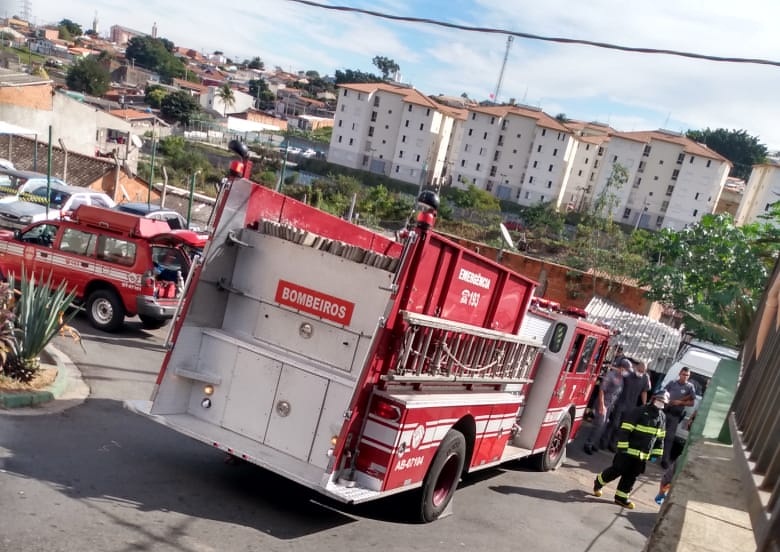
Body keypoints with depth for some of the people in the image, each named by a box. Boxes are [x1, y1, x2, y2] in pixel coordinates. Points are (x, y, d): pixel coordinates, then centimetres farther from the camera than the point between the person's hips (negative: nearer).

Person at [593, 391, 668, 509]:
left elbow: (660, 438, 16)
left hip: (643, 455, 6)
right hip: (629, 450, -6)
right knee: (617, 471, 2)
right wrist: (623, 447, -18)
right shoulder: (639, 411, -14)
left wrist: (656, 453, 12)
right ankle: (598, 482, 25)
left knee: (631, 476, 10)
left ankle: (621, 497, 21)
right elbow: (625, 430, -16)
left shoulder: (662, 417, 8)